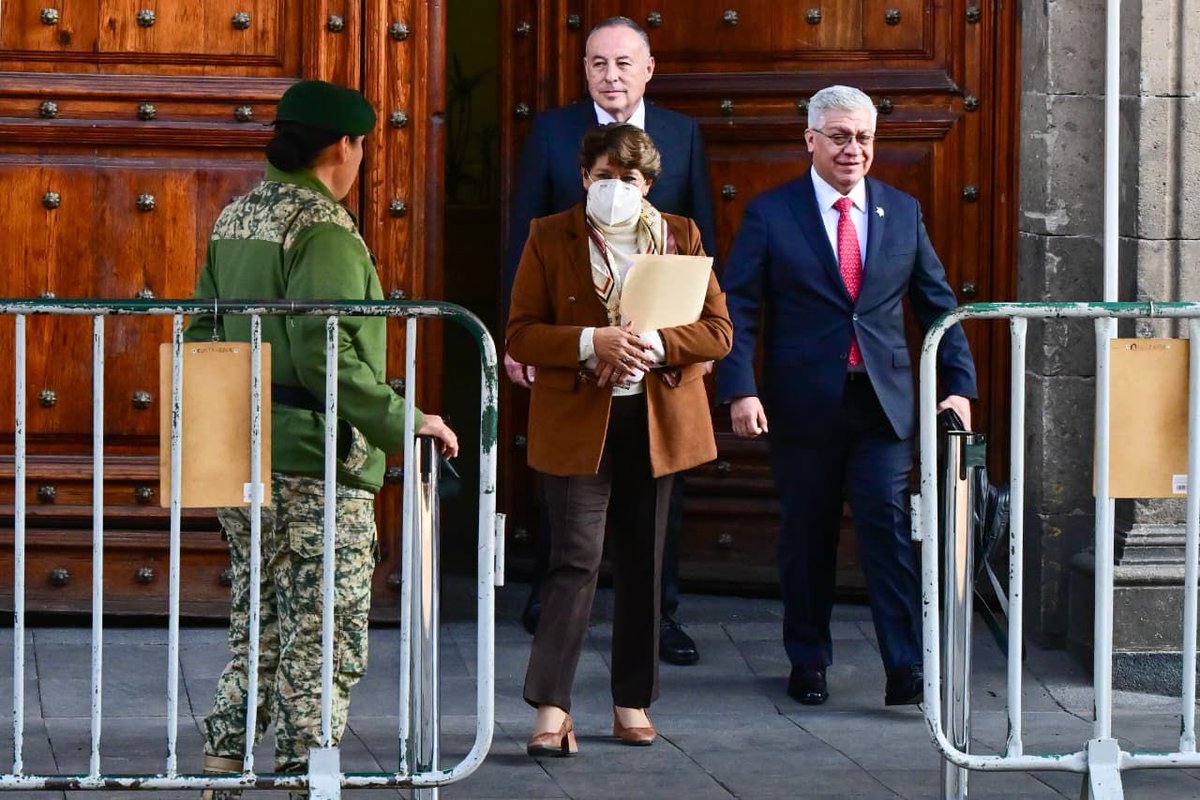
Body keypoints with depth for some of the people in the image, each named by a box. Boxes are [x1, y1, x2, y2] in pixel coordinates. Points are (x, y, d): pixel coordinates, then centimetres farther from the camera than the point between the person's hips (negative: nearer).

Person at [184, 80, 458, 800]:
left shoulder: (236, 217, 12)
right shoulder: (324, 228, -14)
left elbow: (205, 332, 16)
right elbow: (325, 354, -23)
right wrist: (401, 422, -17)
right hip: (313, 466, -9)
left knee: (257, 626, 17)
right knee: (325, 637, -3)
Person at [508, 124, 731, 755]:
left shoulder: (681, 236, 7)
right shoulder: (549, 238, 2)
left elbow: (718, 331, 2)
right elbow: (520, 334, -2)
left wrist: (656, 344, -16)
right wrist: (590, 342, -19)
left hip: (659, 420, 3)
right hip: (576, 423, -3)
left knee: (643, 563, 9)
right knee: (575, 559, -11)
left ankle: (633, 702, 18)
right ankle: (550, 707, -11)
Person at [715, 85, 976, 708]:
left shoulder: (902, 212, 9)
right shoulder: (770, 213, 1)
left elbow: (938, 304, 13)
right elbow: (736, 309, -3)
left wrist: (958, 386, 5)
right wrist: (740, 390, -15)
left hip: (883, 400, 1)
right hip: (802, 405, -1)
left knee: (888, 525, -9)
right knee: (806, 537, 7)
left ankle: (906, 668, -10)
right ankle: (808, 661, 20)